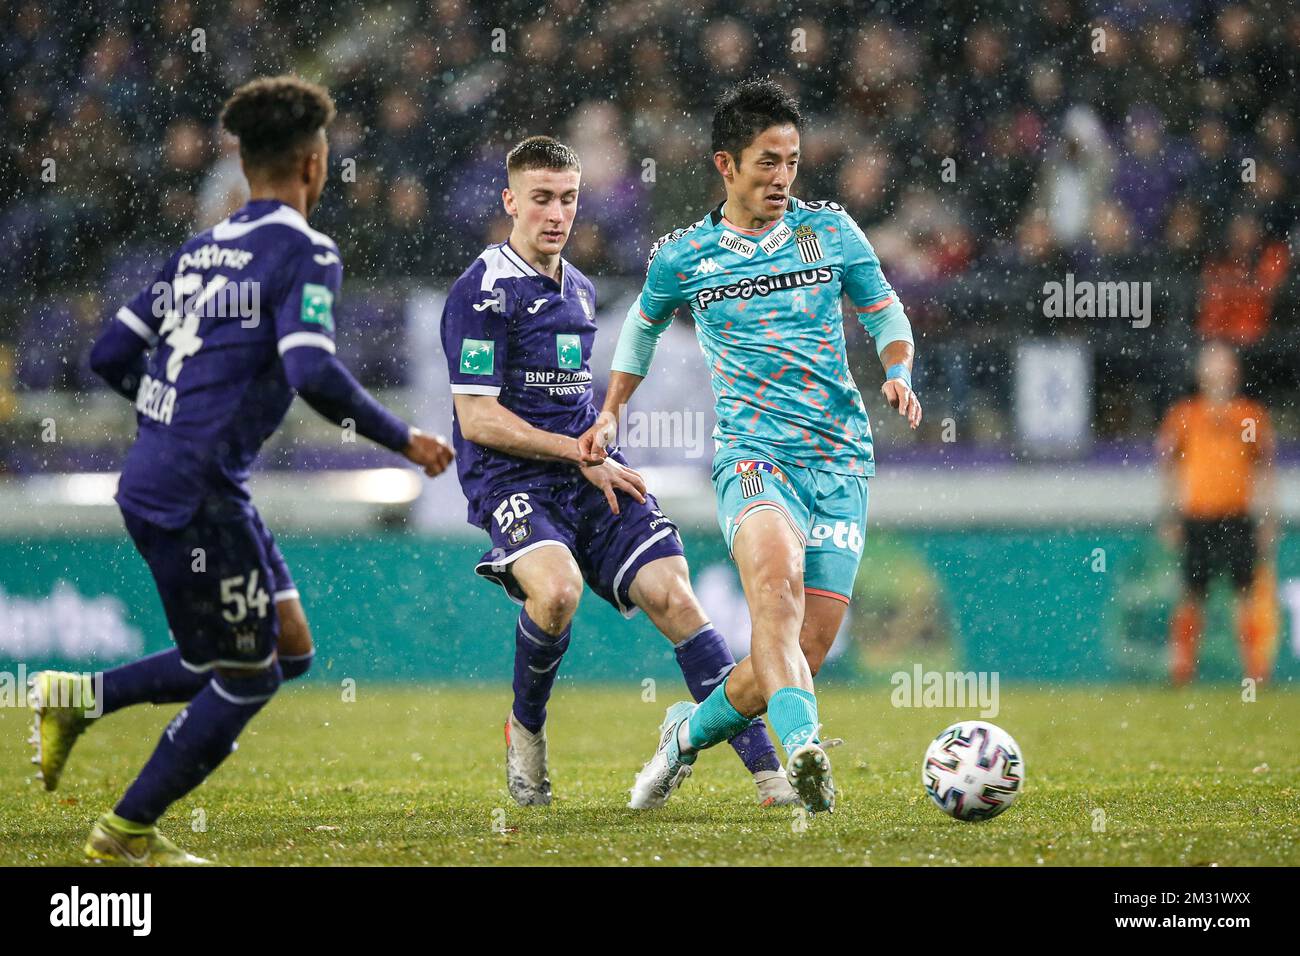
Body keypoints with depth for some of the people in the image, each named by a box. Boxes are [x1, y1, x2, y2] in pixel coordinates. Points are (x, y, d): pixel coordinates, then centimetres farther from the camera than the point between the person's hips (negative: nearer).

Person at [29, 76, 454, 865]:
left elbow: (111, 356, 16)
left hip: (155, 478, 9)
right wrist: (403, 439, -11)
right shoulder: (304, 253, -10)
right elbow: (314, 373, -23)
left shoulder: (200, 252, 15)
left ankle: (78, 699, 13)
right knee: (246, 678, 3)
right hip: (194, 496, -9)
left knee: (289, 650, 14)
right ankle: (127, 834, 10)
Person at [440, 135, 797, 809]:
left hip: (591, 478, 6)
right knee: (557, 592, -34)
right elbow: (476, 419, -13)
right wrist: (581, 455, -13)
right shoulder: (483, 292, -7)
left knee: (674, 598, -13)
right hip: (514, 482, -6)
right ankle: (526, 727, -4)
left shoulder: (578, 289, 19)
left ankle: (767, 771, -16)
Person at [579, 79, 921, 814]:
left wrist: (899, 374, -4)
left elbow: (886, 312, 15)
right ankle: (804, 746, -53)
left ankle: (692, 731, 26)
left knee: (806, 650, -2)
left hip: (842, 458, 2)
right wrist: (611, 412, 26)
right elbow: (645, 322, 26)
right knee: (775, 576, -35)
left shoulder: (831, 230, 7)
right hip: (753, 453, -2)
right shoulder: (682, 257, 6)